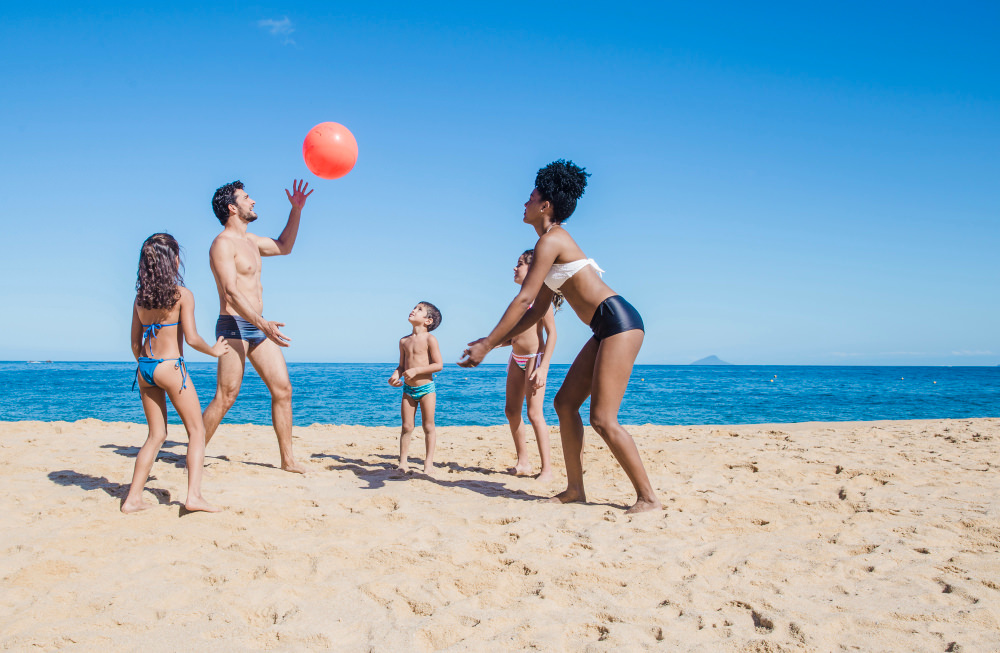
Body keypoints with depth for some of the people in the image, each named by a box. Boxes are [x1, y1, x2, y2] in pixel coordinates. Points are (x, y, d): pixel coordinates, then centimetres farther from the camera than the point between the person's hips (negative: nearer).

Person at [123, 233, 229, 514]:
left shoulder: (140, 297, 9)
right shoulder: (182, 294, -8)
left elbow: (135, 342, 13)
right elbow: (191, 338, -13)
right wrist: (213, 350, 4)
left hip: (145, 368, 6)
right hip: (170, 367, -6)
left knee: (156, 434, 16)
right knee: (197, 431, 4)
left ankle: (133, 498, 13)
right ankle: (194, 494, -7)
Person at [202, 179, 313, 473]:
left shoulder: (249, 240, 18)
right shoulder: (223, 243, -10)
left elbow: (283, 247, 35)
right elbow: (231, 292, -22)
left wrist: (296, 209, 25)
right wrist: (263, 324, -33)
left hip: (257, 327, 9)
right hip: (234, 326, -9)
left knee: (283, 389, 3)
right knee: (225, 397, -9)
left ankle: (288, 459, 8)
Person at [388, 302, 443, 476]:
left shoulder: (429, 339, -8)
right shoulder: (404, 341, 8)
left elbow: (438, 365, -12)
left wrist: (416, 370, -20)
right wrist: (396, 375, -5)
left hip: (426, 388, -4)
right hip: (408, 389, 5)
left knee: (428, 427, 2)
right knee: (406, 427, 5)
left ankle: (428, 463, 7)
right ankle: (403, 462, 12)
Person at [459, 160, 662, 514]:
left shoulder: (551, 240, -10)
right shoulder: (554, 242, 20)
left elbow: (523, 300, -16)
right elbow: (538, 309, 21)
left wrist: (486, 345, -14)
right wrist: (496, 341, 18)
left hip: (619, 321, -10)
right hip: (607, 328, 10)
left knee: (602, 419, -11)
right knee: (565, 402, 11)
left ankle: (648, 497, -4)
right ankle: (575, 488, 16)